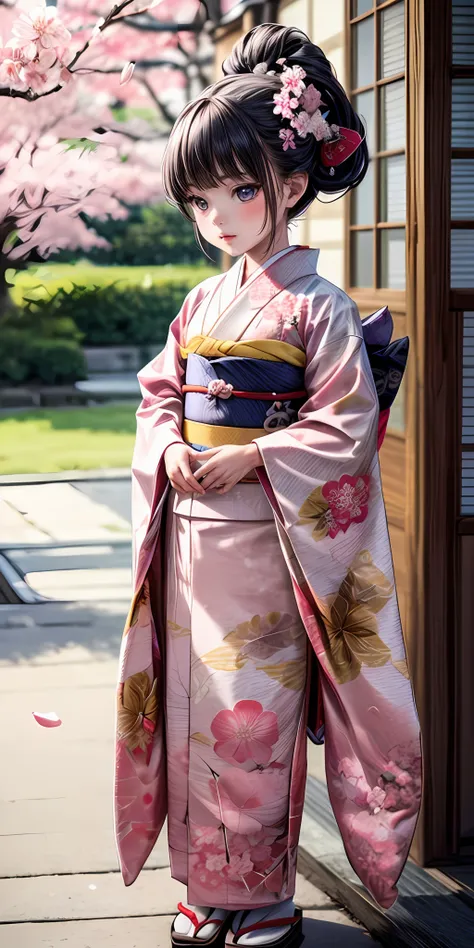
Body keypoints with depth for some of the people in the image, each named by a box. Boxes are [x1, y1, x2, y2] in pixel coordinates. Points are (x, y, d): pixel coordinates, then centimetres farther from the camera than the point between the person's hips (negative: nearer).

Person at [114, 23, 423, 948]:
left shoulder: (316, 308, -9)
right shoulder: (203, 302, 10)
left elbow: (347, 422, -13)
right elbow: (158, 391, 15)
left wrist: (252, 457, -18)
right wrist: (167, 450, -5)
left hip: (263, 543, -6)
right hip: (188, 534, 6)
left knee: (254, 717, -1)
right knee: (189, 710, 10)